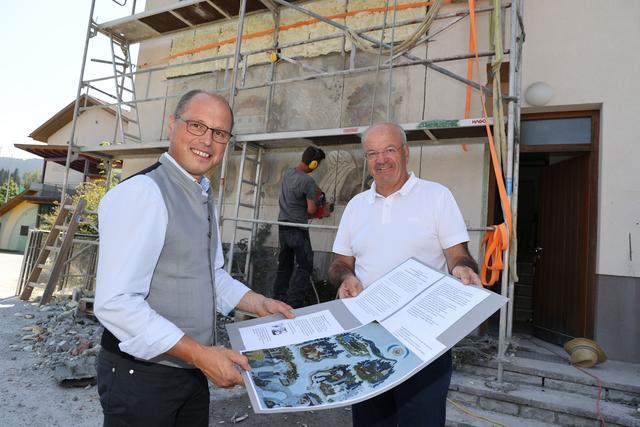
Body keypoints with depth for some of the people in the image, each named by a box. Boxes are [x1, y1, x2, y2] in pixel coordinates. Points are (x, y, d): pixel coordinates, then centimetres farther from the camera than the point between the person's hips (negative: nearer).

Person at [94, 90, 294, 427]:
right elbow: (116, 303, -26)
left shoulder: (204, 196, 8)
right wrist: (201, 354, -25)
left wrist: (260, 305, 6)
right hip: (141, 374, -8)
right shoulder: (141, 193, -20)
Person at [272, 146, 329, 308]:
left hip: (283, 225, 8)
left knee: (284, 265, 14)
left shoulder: (287, 173, 7)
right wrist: (317, 202, 6)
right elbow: (311, 210, -15)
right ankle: (294, 303, -7)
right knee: (305, 266, 0)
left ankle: (279, 299, 18)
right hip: (298, 228, -7)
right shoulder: (308, 181, -15)